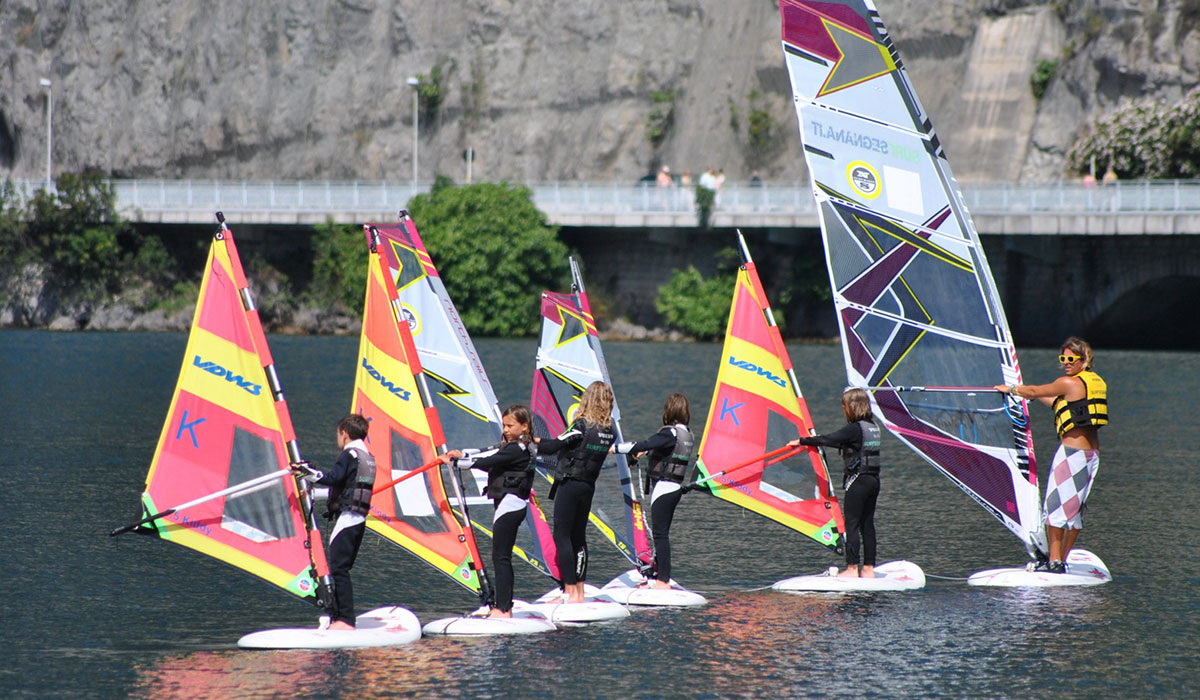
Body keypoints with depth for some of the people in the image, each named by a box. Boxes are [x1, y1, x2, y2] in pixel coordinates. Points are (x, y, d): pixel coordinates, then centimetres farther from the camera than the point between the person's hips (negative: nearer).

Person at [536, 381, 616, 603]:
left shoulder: (582, 425, -17)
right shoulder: (608, 431, 5)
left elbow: (553, 447, -15)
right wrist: (541, 441, 21)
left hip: (569, 484, -7)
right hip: (589, 486, 7)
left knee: (562, 536, -4)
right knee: (579, 537, 13)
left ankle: (570, 591, -9)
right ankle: (579, 591, 15)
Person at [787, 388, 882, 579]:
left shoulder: (854, 429, -15)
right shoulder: (872, 427, 12)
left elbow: (828, 440, -16)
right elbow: (841, 441, 23)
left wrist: (801, 441, -5)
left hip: (858, 480, -8)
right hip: (873, 479, 8)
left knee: (852, 524, -4)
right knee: (867, 524, 10)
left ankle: (852, 568, -5)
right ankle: (869, 568, 10)